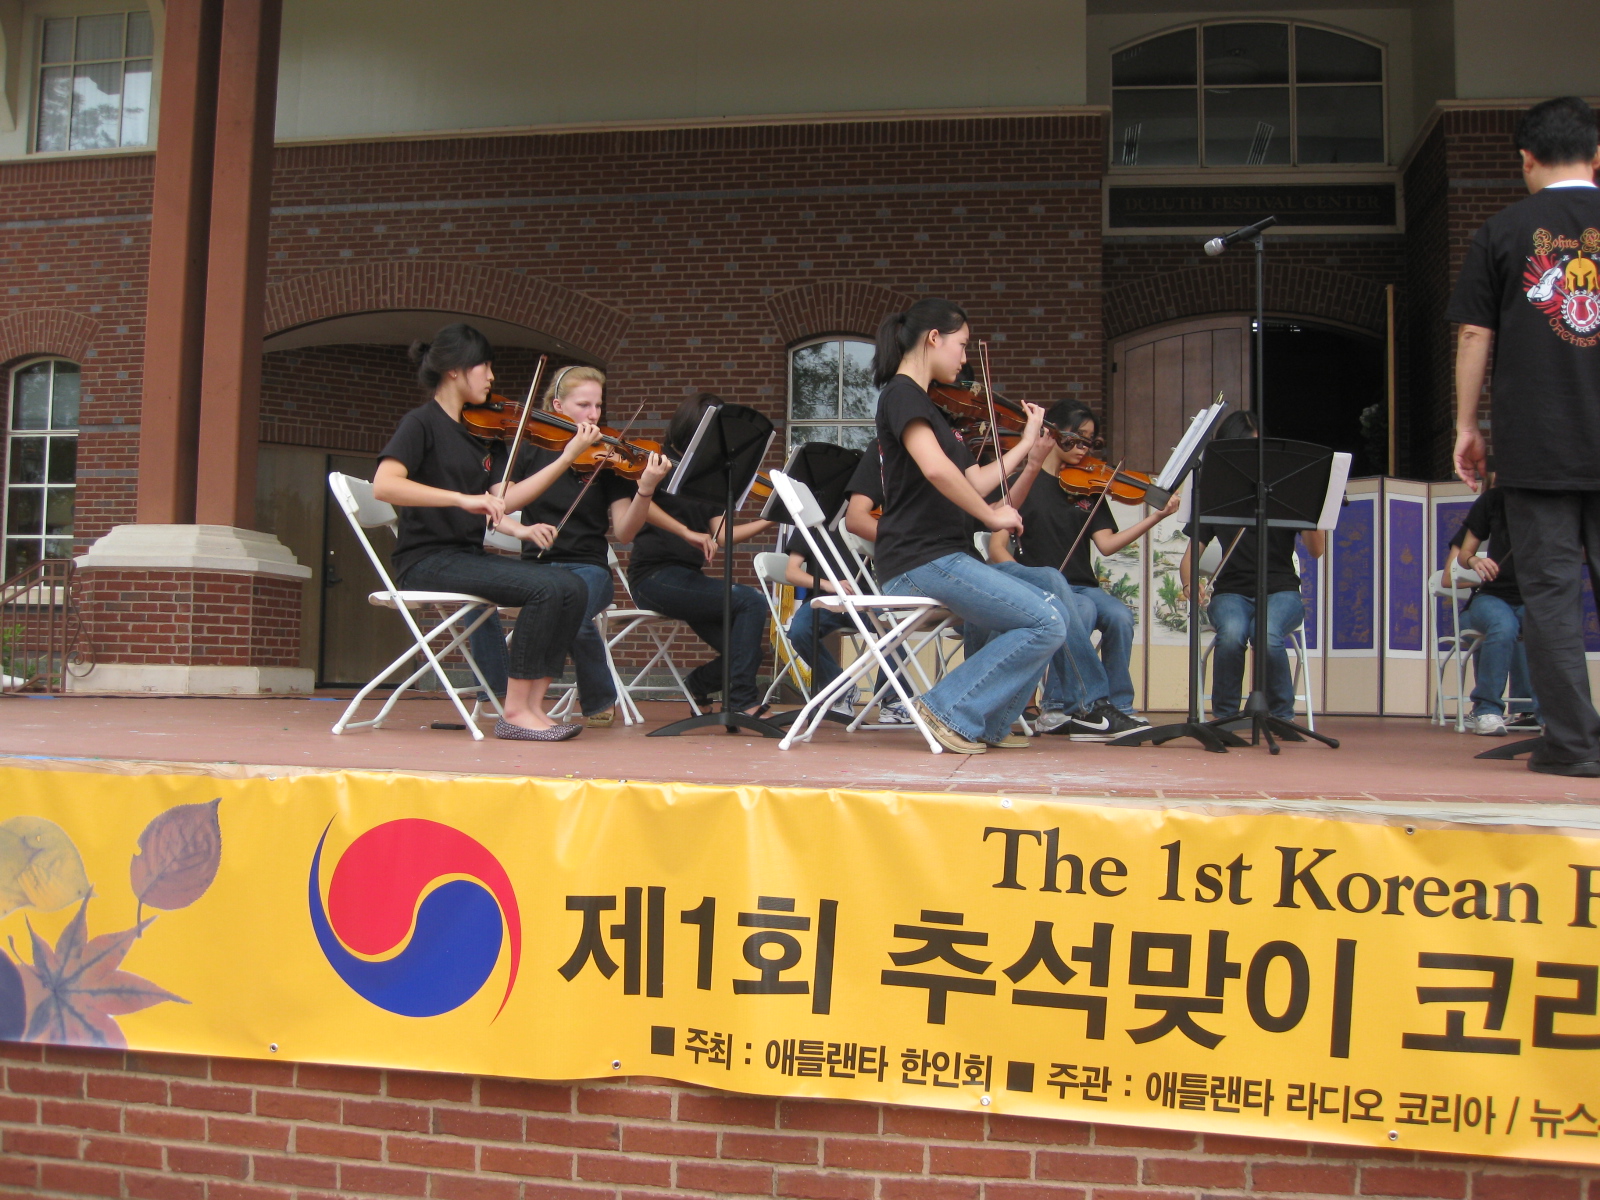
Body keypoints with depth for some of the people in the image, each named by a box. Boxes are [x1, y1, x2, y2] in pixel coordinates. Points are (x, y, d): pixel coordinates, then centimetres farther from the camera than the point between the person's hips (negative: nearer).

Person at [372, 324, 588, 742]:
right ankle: (514, 712, -17)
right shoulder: (422, 422, -6)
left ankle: (533, 704, -12)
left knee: (570, 586, -14)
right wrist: (461, 498, -32)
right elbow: (383, 485, -23)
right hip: (428, 561, -7)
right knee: (545, 587, -25)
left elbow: (505, 497, 5)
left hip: (469, 556, 7)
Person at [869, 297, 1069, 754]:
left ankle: (988, 724, 10)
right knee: (1046, 624, -14)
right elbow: (936, 468, -28)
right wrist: (993, 516, -16)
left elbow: (971, 483, 19)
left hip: (944, 558, 10)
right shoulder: (902, 394, -9)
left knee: (1054, 610, 11)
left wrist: (1027, 442, 23)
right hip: (920, 562, -10)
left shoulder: (924, 403, 21)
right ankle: (951, 710, -7)